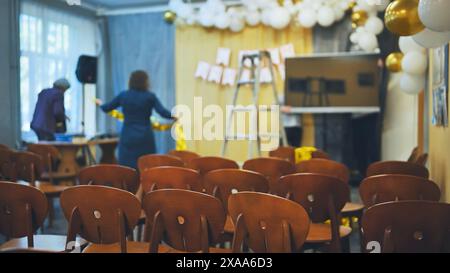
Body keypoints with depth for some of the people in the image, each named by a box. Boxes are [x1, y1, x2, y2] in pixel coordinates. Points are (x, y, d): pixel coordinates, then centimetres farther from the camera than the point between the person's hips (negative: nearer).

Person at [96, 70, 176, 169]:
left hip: (128, 136, 2)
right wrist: (174, 117, 7)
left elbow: (106, 108, 13)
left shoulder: (123, 95, 3)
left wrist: (100, 104, 35)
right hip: (145, 136, -2)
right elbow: (163, 112, -11)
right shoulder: (150, 96, -5)